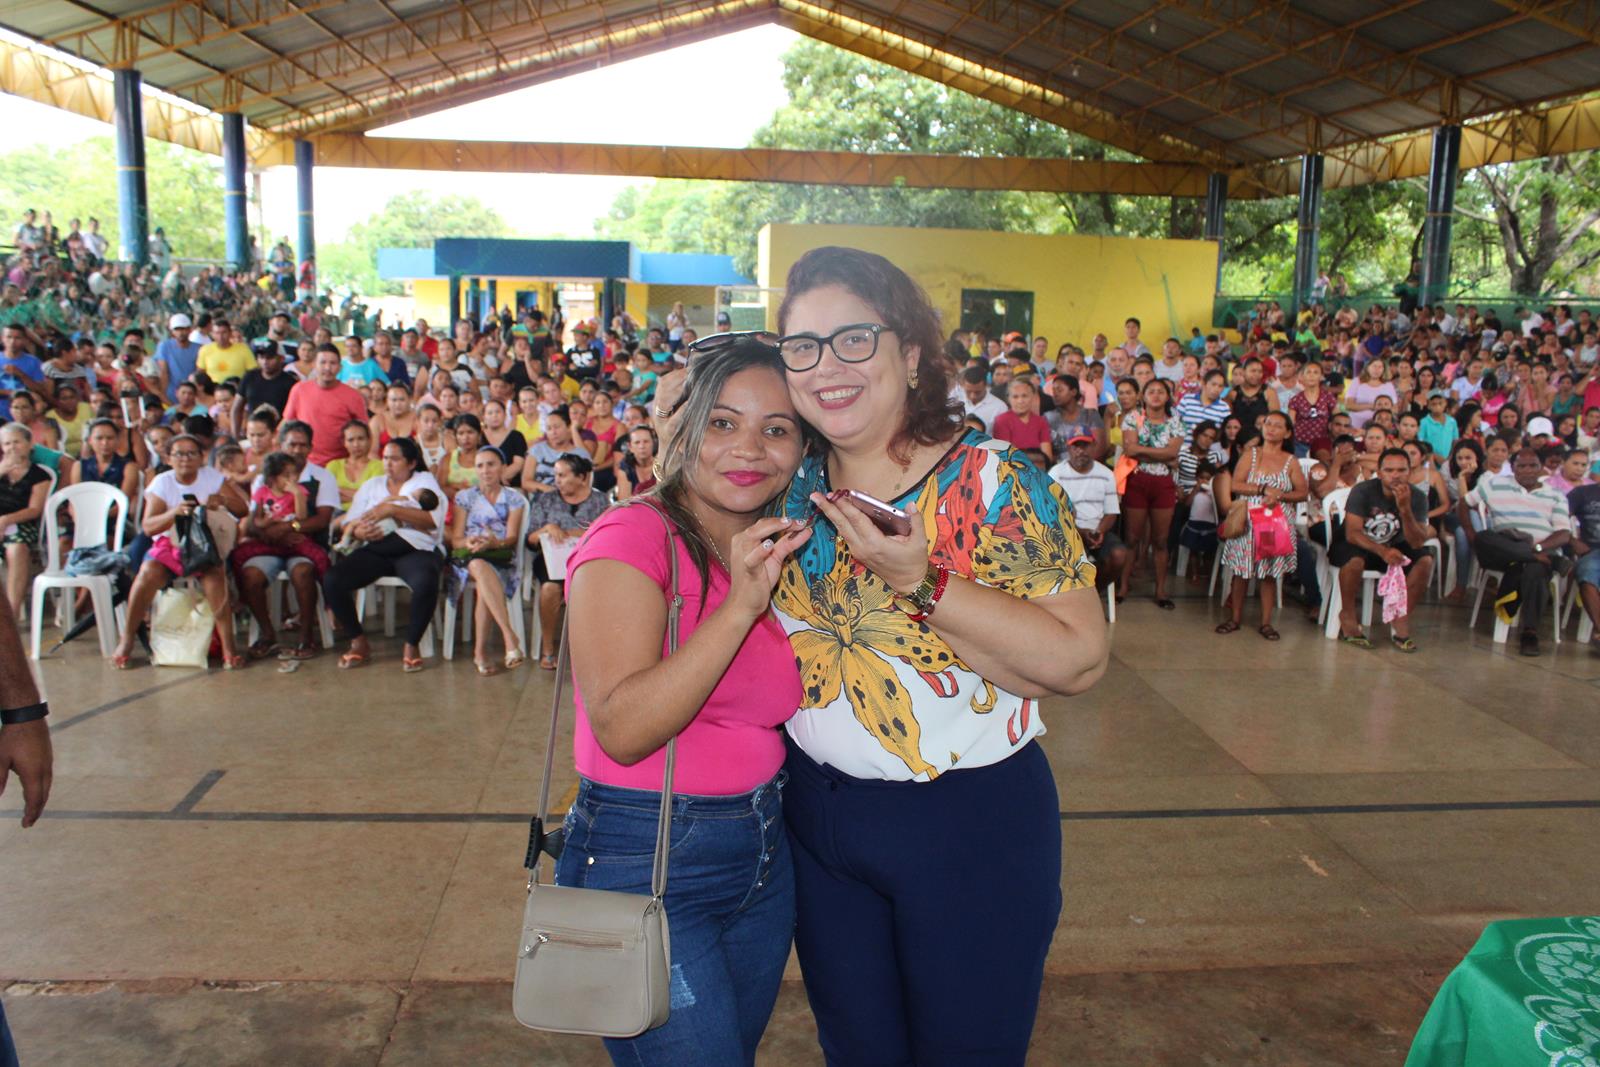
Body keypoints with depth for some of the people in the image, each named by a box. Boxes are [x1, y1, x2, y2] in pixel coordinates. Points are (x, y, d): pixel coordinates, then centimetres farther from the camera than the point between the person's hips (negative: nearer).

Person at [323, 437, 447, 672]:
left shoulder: (424, 481, 11)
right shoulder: (372, 485, 22)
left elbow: (432, 521, -7)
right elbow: (347, 523, 15)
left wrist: (391, 509, -15)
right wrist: (359, 531, -10)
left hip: (415, 550, -4)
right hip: (375, 551, 4)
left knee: (426, 583, -37)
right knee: (331, 580, -21)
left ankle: (412, 645, -14)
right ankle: (359, 642, -3)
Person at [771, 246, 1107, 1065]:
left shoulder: (994, 484, -16)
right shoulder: (792, 483, -1)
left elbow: (1078, 660, -22)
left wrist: (920, 581, -28)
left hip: (969, 823, -4)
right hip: (816, 811, 5)